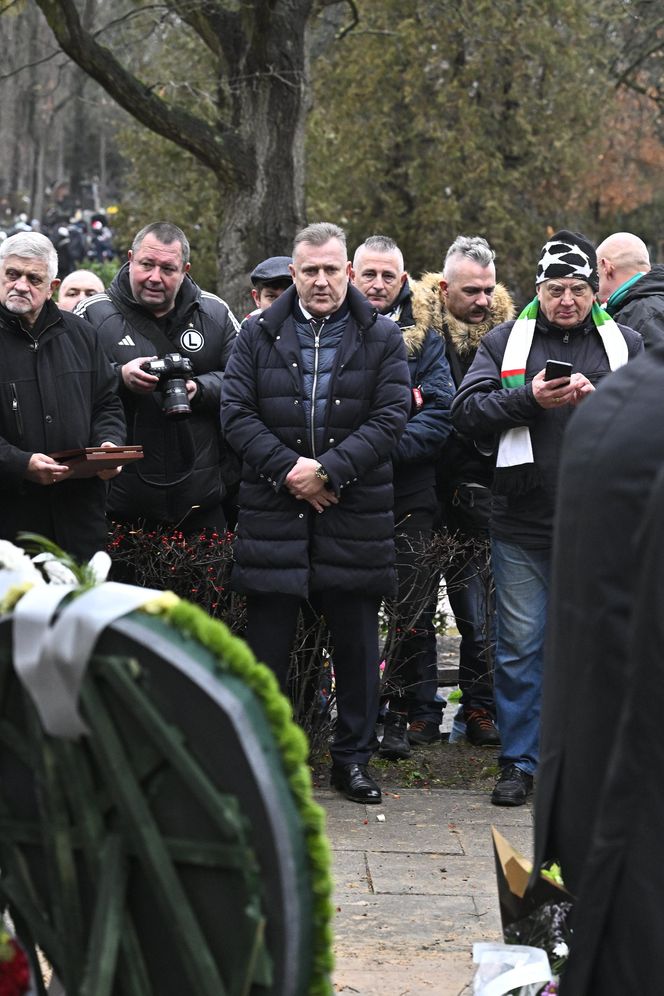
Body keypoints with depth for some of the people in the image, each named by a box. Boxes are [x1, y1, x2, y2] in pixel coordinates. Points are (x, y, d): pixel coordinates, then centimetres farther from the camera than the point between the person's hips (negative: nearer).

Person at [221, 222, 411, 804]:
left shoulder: (383, 339, 4)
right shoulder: (259, 335, 7)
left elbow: (391, 417, -4)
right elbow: (237, 413, 0)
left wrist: (328, 469, -14)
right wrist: (289, 469, -12)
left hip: (355, 512, 0)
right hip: (274, 509, 0)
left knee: (357, 642, 6)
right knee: (268, 639, 3)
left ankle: (353, 758, 17)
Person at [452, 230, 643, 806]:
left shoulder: (626, 345, 10)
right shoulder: (506, 342, 9)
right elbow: (467, 411, -1)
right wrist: (529, 399, -14)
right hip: (522, 522, 0)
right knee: (520, 645, 3)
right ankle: (519, 763, 12)